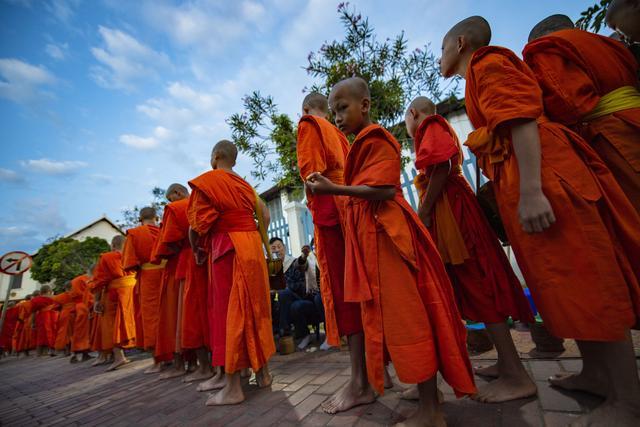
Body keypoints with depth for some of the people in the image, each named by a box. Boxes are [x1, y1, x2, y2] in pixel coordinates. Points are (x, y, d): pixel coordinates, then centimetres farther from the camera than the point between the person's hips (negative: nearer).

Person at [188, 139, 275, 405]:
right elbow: (265, 215, 15)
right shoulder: (244, 185, 15)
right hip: (252, 248, 6)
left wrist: (197, 250, 8)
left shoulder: (206, 181, -3)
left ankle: (233, 388, 8)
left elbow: (196, 225, -9)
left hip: (227, 250, -6)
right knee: (253, 306, 12)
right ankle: (262, 372, 25)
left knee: (229, 309, -1)